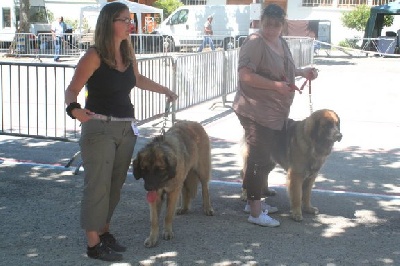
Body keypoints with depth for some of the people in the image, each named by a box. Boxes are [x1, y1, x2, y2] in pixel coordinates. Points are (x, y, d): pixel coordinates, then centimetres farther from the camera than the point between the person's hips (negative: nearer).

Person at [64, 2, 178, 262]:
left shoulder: (128, 52, 8)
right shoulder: (94, 55, -13)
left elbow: (138, 79, 28)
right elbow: (72, 89, -14)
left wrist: (166, 91, 37)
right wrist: (74, 109, -35)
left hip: (126, 127, 7)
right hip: (99, 128, -7)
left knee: (115, 185, 11)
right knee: (98, 186, -5)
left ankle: (104, 231, 24)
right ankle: (94, 244, 2)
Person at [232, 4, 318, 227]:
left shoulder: (282, 42, 11)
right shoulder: (255, 42, -15)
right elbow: (245, 75, -24)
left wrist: (302, 72, 9)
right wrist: (276, 85, -27)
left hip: (277, 114, 9)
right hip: (256, 112, -9)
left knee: (267, 158, 17)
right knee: (258, 159, -4)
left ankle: (254, 200, 31)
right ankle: (255, 212, 4)